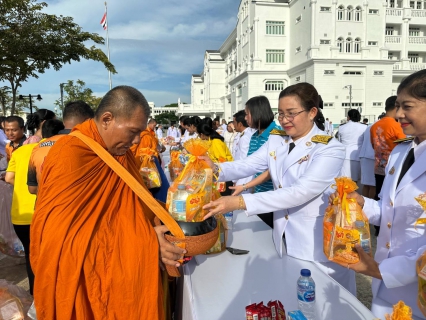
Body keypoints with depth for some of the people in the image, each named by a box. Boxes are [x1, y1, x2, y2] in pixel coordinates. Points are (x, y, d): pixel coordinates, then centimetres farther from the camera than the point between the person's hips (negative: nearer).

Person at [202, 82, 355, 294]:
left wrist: (240, 202, -37)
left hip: (318, 243, -5)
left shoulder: (330, 149, -18)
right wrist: (216, 169, -30)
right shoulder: (275, 141, 2)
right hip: (283, 238, 5)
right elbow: (246, 166, -8)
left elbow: (300, 192, -30)